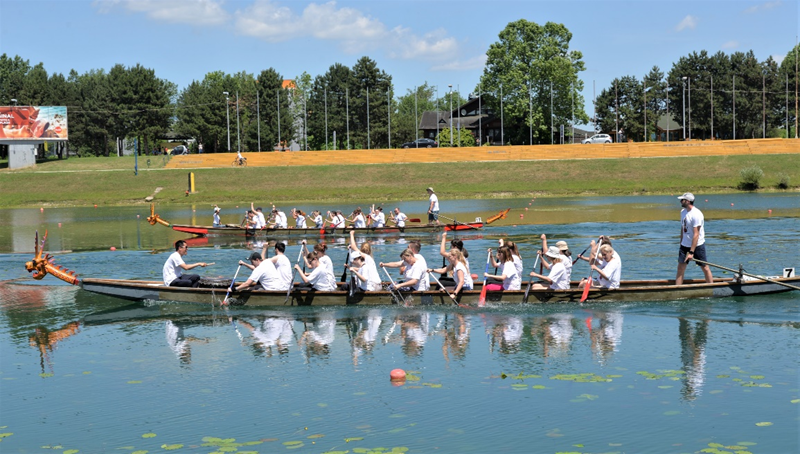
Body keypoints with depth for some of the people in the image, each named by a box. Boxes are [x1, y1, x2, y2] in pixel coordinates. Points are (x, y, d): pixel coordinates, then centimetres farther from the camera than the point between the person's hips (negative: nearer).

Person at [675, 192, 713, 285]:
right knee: (680, 268, 2)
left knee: (705, 268, 3)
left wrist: (691, 252, -25)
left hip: (697, 245, -7)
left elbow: (696, 235, -23)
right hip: (685, 245, 7)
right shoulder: (683, 212, 5)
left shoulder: (696, 214, -21)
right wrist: (681, 243, 17)